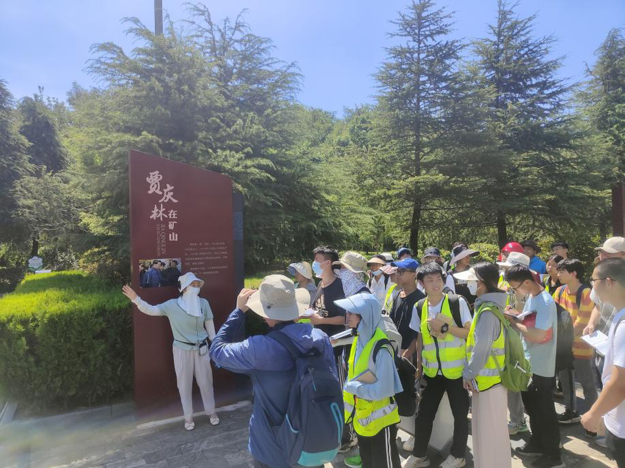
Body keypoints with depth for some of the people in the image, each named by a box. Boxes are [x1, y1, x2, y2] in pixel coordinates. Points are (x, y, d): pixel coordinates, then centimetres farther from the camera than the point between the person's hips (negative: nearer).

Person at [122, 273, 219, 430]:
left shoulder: (203, 303, -8)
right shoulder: (172, 305, -11)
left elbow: (210, 326, 0)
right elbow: (151, 310, -17)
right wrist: (136, 299, -32)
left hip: (201, 349, 1)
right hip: (182, 350, -1)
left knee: (205, 381, 12)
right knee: (184, 384, 12)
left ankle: (211, 411, 33)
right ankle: (188, 417, 32)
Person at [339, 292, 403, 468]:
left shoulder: (381, 348, -27)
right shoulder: (359, 339, -3)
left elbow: (383, 390, -29)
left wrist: (350, 386, -20)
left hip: (380, 420, -7)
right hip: (362, 417, 8)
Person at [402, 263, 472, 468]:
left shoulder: (458, 302, -10)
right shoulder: (419, 308, 1)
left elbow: (470, 333, -10)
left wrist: (445, 327, -23)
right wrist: (419, 367, 11)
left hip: (456, 369, -3)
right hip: (431, 371, 3)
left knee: (460, 413, 12)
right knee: (424, 413, 9)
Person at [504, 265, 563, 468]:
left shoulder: (546, 302, -25)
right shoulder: (531, 297, 4)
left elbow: (539, 335, -29)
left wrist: (513, 322, -20)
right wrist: (514, 315, -7)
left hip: (542, 367, -9)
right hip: (528, 363, 9)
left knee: (545, 411, 7)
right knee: (532, 407, 22)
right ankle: (537, 443, 40)